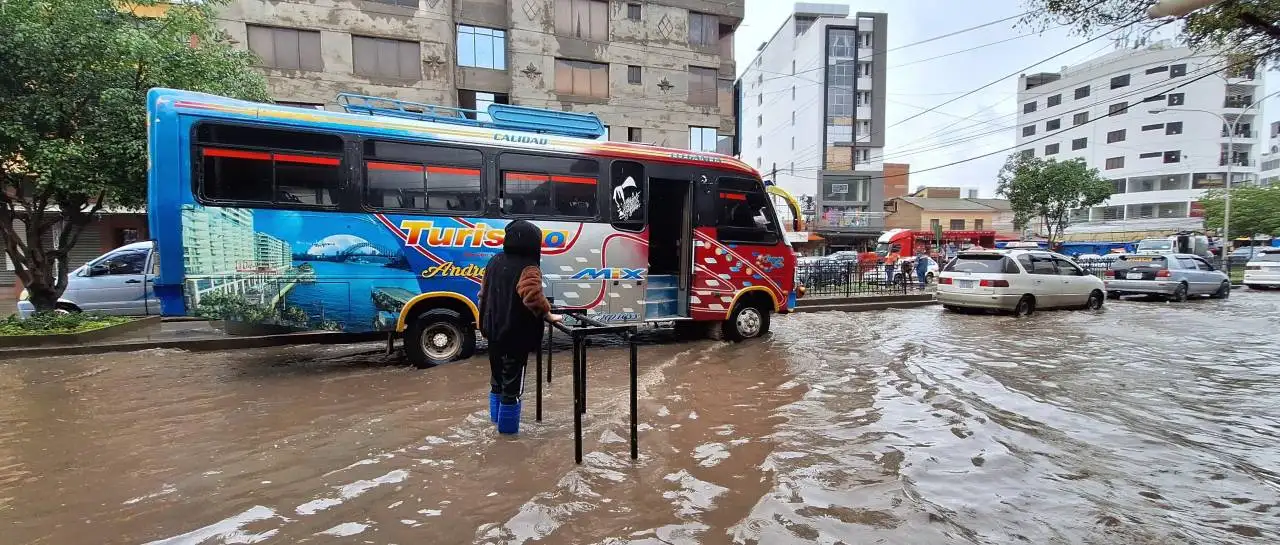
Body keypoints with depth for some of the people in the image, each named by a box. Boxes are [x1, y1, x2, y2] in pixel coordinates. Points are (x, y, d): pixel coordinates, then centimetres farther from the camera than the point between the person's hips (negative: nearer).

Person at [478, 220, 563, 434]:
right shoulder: (528, 268, -20)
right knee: (511, 380, 5)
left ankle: (496, 416, 38)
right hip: (516, 334, -8)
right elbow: (534, 297, -33)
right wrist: (549, 315, -18)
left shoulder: (495, 260, 6)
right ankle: (507, 425, 17)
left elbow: (484, 292, 15)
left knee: (497, 376, 22)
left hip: (494, 330, 8)